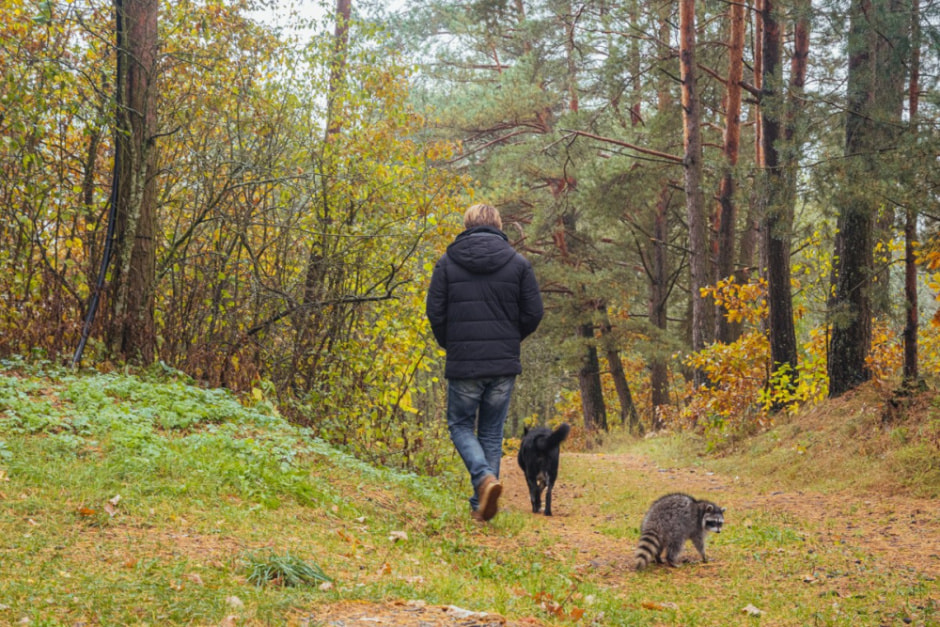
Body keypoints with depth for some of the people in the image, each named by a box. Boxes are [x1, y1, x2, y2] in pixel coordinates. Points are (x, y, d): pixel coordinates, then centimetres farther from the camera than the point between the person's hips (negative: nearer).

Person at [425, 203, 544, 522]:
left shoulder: (447, 263, 0)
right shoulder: (518, 263, 2)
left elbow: (435, 312, -3)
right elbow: (533, 313, 1)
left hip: (463, 364, -2)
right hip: (504, 364, 2)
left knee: (460, 426, 14)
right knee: (492, 432, 13)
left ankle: (485, 479, -12)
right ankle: (482, 505, 12)